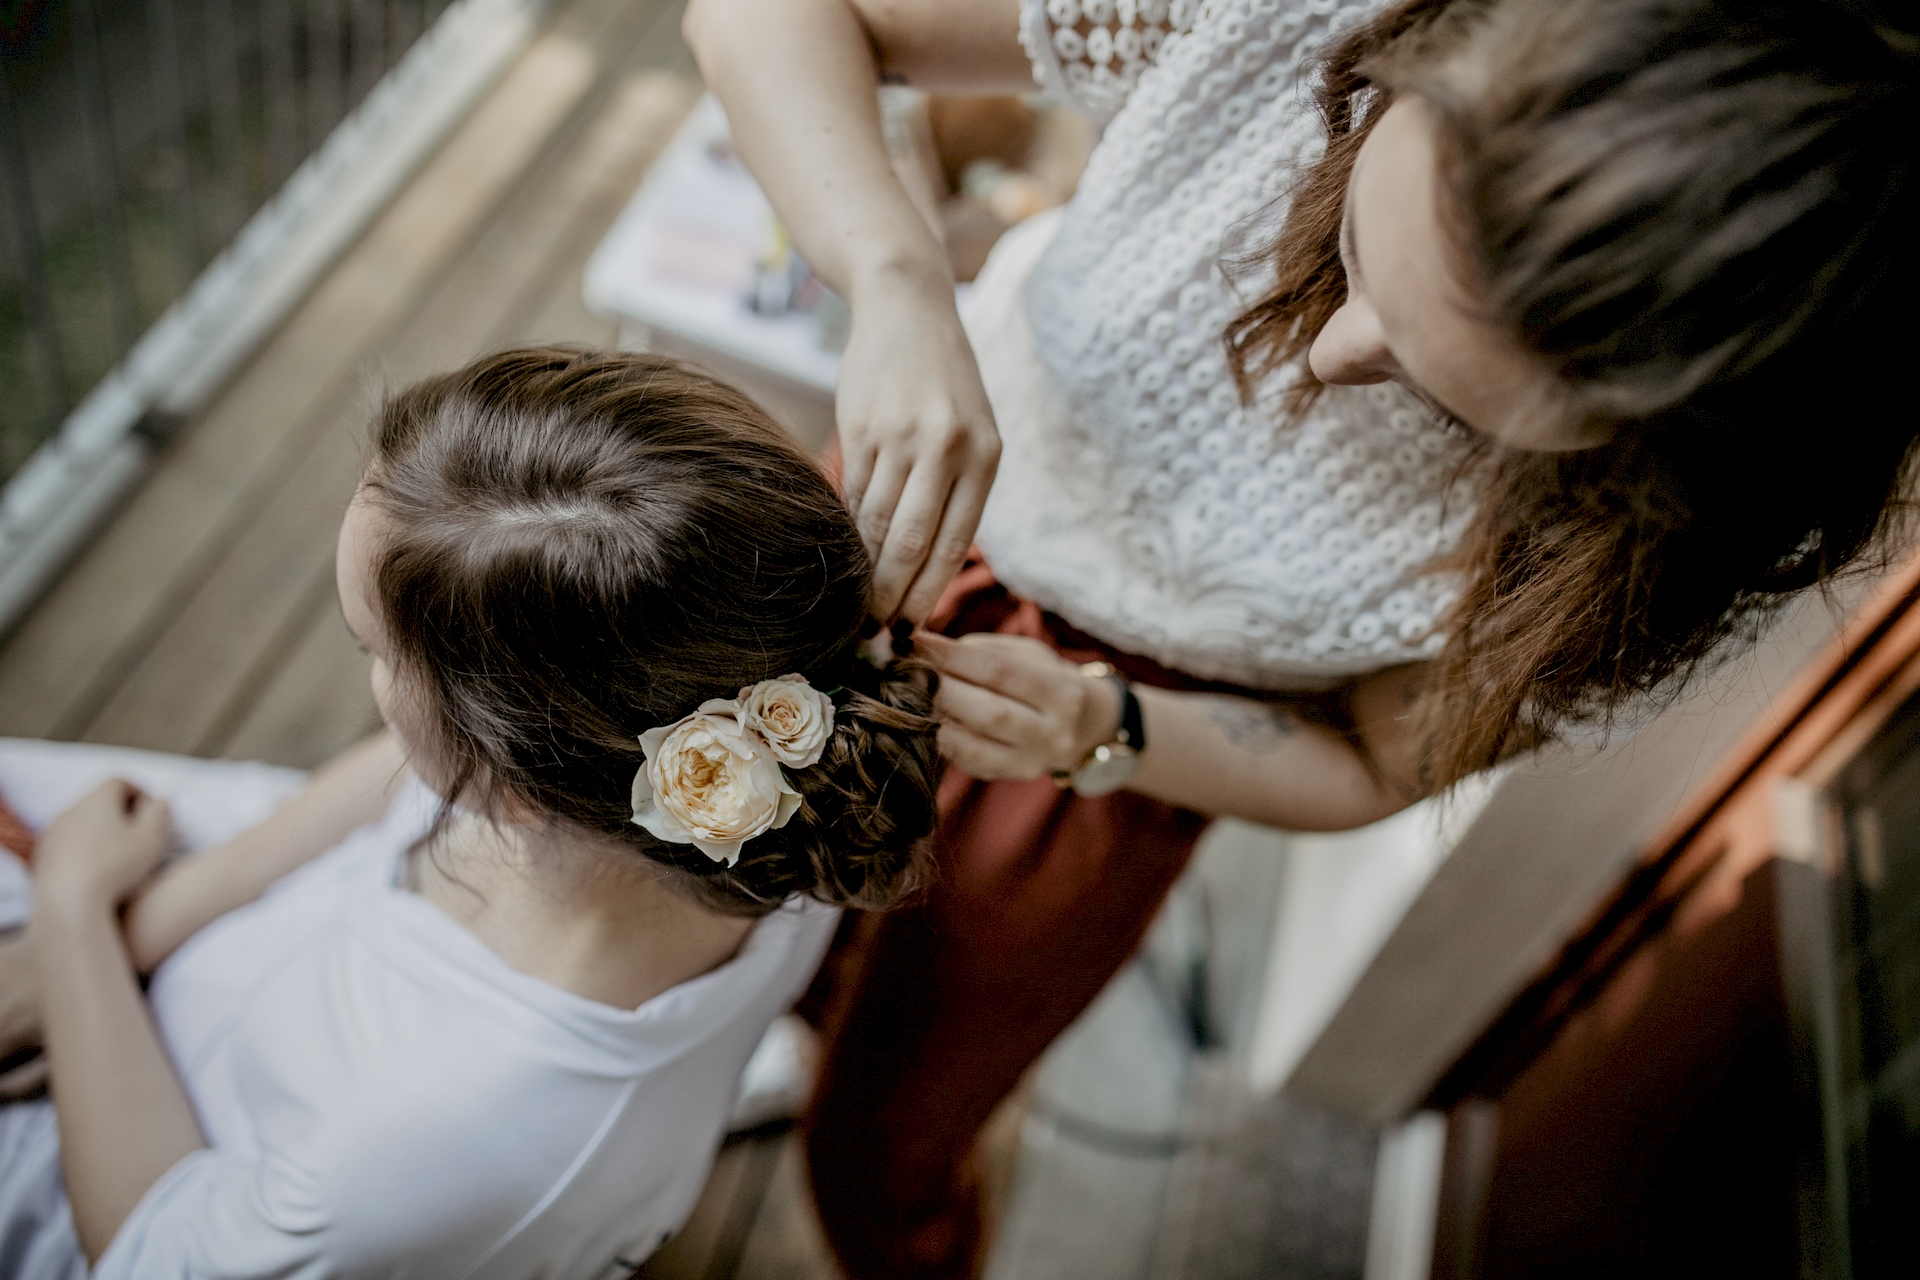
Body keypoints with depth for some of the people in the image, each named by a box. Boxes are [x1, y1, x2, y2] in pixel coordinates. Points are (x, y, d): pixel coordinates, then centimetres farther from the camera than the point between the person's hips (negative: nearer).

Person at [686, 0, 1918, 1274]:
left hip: (1139, 700, -2)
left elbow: (1366, 773, -15)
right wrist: (901, 287, -43)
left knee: (882, 1152, 14)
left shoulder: (1679, 532, -32)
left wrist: (1099, 735, -31)